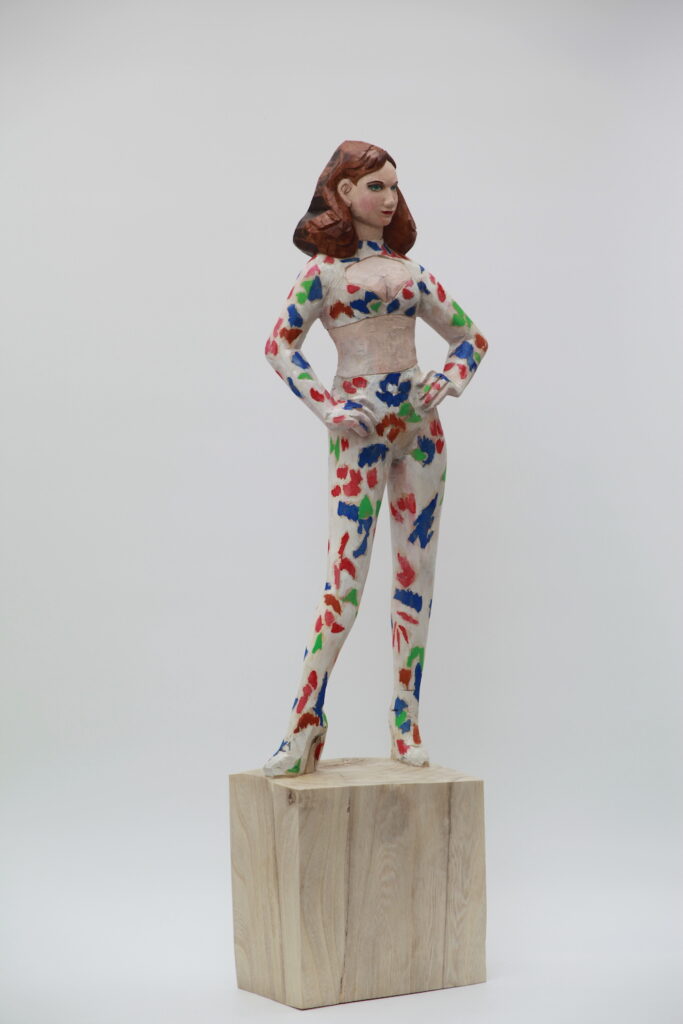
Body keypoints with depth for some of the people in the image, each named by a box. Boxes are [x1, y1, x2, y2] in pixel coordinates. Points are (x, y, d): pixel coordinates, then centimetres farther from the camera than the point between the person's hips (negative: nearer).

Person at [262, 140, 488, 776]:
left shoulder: (408, 268, 15)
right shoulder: (326, 267, 2)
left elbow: (468, 336, 21)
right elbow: (280, 344, -3)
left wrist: (451, 379, 3)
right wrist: (326, 408, -11)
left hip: (419, 420, 5)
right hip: (361, 425, -5)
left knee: (416, 571, 4)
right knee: (346, 575, -10)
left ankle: (406, 725, 11)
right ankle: (304, 724, -4)